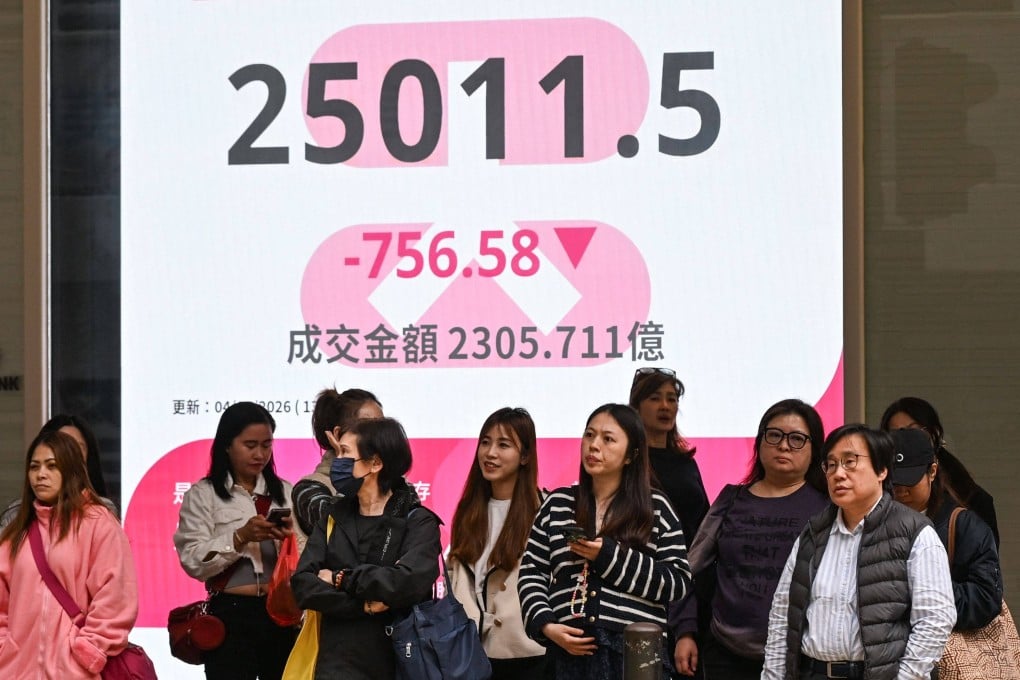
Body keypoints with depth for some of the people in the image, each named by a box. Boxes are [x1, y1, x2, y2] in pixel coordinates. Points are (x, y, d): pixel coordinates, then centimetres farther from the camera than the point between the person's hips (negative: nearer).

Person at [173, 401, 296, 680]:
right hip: (231, 616, -3)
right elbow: (194, 561, -8)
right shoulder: (203, 495, 4)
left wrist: (291, 537, -11)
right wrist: (241, 537, -20)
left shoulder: (285, 493, 14)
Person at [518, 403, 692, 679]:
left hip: (638, 651, -2)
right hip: (571, 649, 2)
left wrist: (610, 557, -11)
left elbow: (678, 583, -3)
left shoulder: (655, 508, 4)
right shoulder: (557, 505, 11)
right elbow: (531, 574, 10)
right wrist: (545, 625, -7)